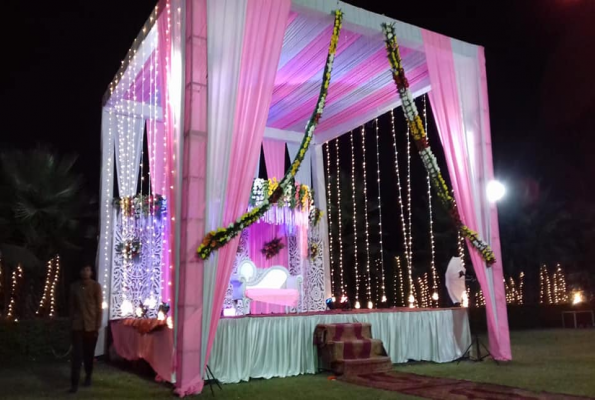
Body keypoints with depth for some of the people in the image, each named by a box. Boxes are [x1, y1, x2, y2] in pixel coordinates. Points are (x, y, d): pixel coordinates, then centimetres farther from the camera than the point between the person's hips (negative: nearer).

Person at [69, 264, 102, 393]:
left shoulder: (96, 286, -4)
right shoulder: (74, 286, 3)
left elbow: (99, 307, -4)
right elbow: (72, 306, 8)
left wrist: (98, 325, -7)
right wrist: (72, 321, 5)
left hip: (91, 325, -1)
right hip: (78, 325, 1)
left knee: (89, 353, 11)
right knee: (76, 354, -5)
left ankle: (88, 376, 31)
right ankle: (74, 383, -4)